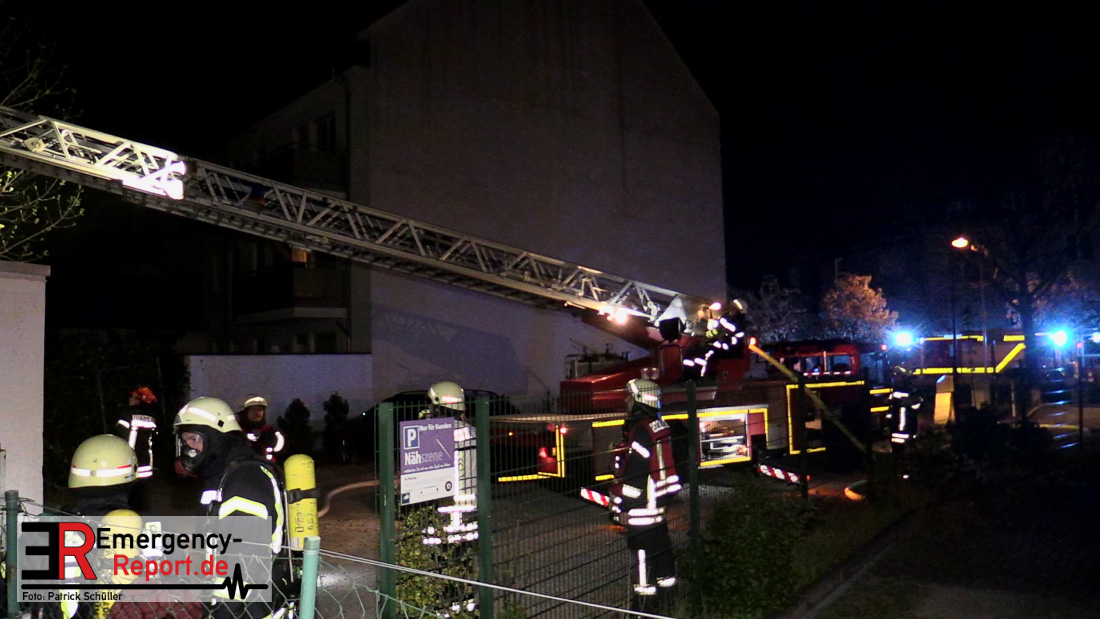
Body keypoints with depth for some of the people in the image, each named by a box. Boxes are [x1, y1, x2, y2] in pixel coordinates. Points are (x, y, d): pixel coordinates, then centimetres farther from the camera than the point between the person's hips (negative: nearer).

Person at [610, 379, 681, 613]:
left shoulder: (641, 431, -20)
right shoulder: (660, 426, 11)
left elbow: (633, 473, -21)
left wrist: (619, 504, -15)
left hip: (641, 505, -10)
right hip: (658, 503, 10)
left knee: (642, 552, -3)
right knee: (661, 547, 17)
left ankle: (644, 600, 2)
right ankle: (665, 591, 29)